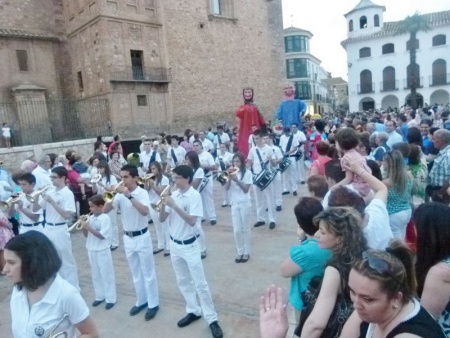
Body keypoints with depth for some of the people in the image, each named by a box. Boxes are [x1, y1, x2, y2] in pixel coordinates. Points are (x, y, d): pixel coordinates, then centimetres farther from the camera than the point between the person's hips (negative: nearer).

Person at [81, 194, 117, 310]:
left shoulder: (105, 218, -15)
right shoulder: (90, 218, 3)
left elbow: (102, 235, -21)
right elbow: (86, 235, 9)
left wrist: (89, 228, -23)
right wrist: (83, 226, -9)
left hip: (102, 251, -7)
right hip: (91, 250, 7)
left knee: (106, 274, 4)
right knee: (95, 274, 17)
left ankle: (110, 298, 15)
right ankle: (99, 296, 31)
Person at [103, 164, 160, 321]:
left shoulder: (142, 193, -16)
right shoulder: (120, 194, -1)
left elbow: (145, 211, -33)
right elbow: (105, 210, -5)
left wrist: (129, 196, -35)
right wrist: (111, 196, -21)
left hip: (142, 237, -5)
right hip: (127, 238, 5)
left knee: (148, 272, 6)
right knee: (136, 273, 18)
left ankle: (153, 304, 20)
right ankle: (141, 301, 34)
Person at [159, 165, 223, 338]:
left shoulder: (194, 196, -16)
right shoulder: (174, 195, 1)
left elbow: (192, 221, -25)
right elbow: (162, 219, 1)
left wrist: (174, 206, -29)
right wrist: (163, 205, -17)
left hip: (189, 245, -6)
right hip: (174, 244, 6)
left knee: (200, 283, 0)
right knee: (183, 281, 18)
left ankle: (212, 319, 13)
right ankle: (193, 311, 35)